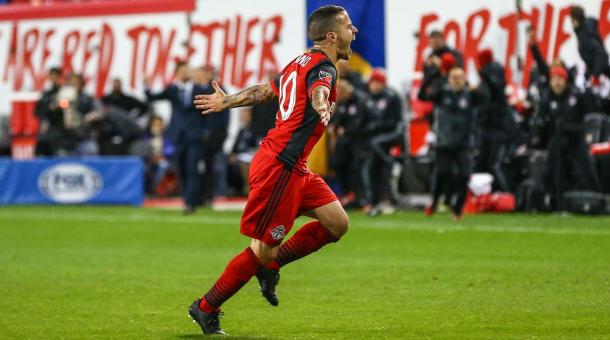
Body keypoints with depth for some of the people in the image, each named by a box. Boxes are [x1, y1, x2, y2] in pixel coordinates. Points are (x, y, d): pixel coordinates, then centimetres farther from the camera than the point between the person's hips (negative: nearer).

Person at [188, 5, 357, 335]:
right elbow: (318, 92, -38)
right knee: (263, 250, -3)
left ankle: (270, 266, 14)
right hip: (280, 167, -10)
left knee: (337, 223, 3)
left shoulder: (299, 63, 14)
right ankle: (206, 308, 8)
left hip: (293, 168, 10)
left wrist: (225, 102, 43)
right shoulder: (323, 68, -14)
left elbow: (263, 91, 27)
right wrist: (323, 109, -61)